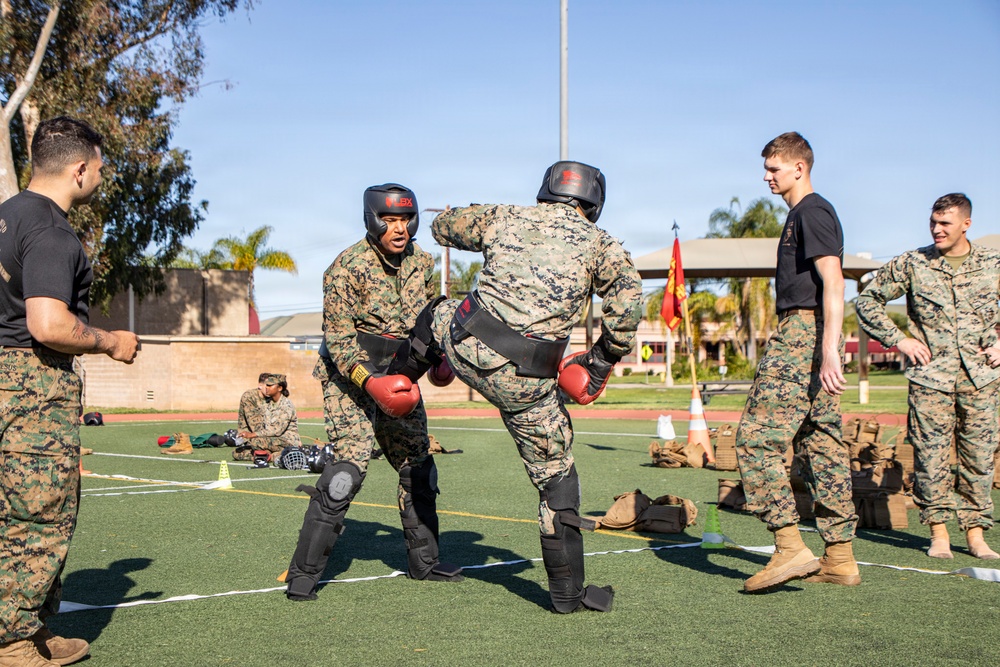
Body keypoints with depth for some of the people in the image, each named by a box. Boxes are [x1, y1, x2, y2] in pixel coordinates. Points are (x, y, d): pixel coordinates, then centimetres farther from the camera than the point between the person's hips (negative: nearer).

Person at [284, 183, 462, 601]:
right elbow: (338, 339, -19)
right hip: (350, 375, -7)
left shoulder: (421, 263, 2)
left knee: (418, 467, 12)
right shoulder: (347, 267, -17)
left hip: (400, 376, 7)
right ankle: (304, 573, -14)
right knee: (349, 463, -20)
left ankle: (422, 561, 30)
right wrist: (369, 382, -30)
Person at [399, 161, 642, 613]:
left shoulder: (505, 218, 13)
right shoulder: (596, 241, 5)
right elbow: (627, 293, -13)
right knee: (556, 476, 12)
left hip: (467, 350, 2)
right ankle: (567, 590, 18)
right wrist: (605, 358, -1)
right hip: (524, 380, -1)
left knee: (440, 314, 36)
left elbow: (443, 225, 31)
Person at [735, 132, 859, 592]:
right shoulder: (800, 214, 23)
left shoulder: (812, 211, -8)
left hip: (803, 331, -10)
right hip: (804, 334, 10)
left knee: (756, 438, -12)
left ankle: (790, 547, -15)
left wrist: (830, 348, -26)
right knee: (821, 442, 9)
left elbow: (832, 281, -18)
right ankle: (840, 558, 11)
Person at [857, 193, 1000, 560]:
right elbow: (868, 300, 7)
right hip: (930, 374, -1)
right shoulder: (912, 264, 1)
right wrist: (899, 339, 0)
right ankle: (938, 532, 9)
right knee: (931, 453, -3)